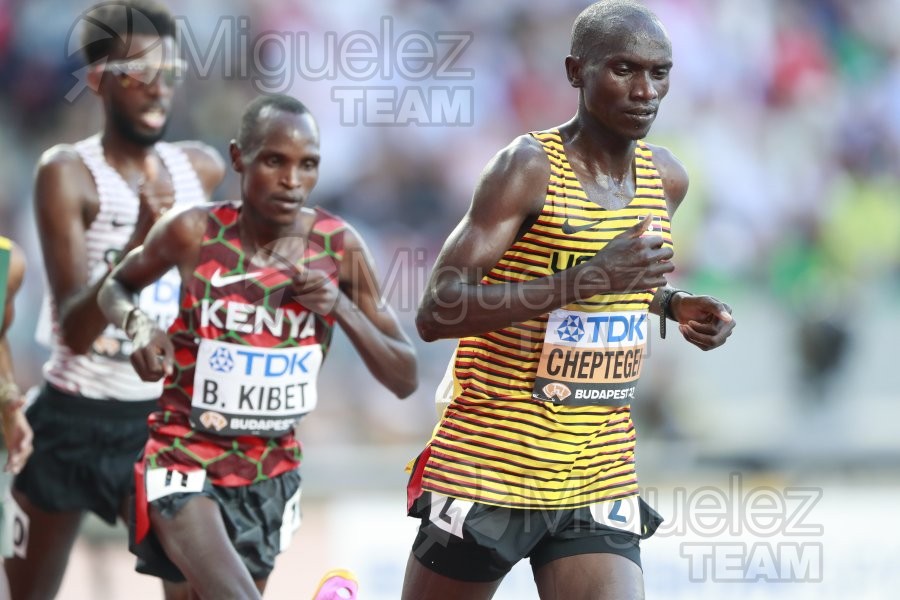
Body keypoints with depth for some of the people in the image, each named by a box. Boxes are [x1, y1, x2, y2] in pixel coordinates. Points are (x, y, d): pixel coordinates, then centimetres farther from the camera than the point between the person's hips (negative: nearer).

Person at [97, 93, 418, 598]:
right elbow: (117, 287, 8)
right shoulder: (194, 234, -13)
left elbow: (405, 380, -5)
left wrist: (342, 307, -20)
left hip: (272, 473, 4)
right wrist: (137, 325, -15)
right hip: (186, 459, -4)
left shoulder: (339, 248, -8)